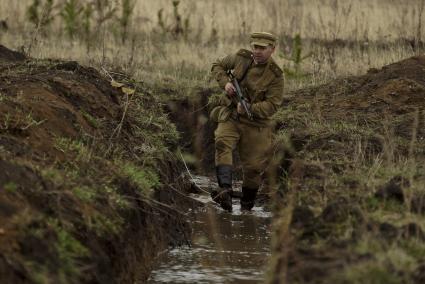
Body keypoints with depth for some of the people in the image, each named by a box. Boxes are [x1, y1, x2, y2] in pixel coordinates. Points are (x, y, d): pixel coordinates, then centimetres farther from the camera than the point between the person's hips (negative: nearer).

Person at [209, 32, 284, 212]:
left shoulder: (275, 76, -12)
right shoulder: (241, 59, -2)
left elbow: (272, 105, -18)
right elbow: (218, 66, 13)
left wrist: (249, 108, -31)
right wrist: (225, 83, -7)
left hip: (255, 124, -1)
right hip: (230, 117, 1)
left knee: (253, 167, 2)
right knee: (223, 143, -28)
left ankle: (247, 205, 26)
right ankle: (225, 190, -43)